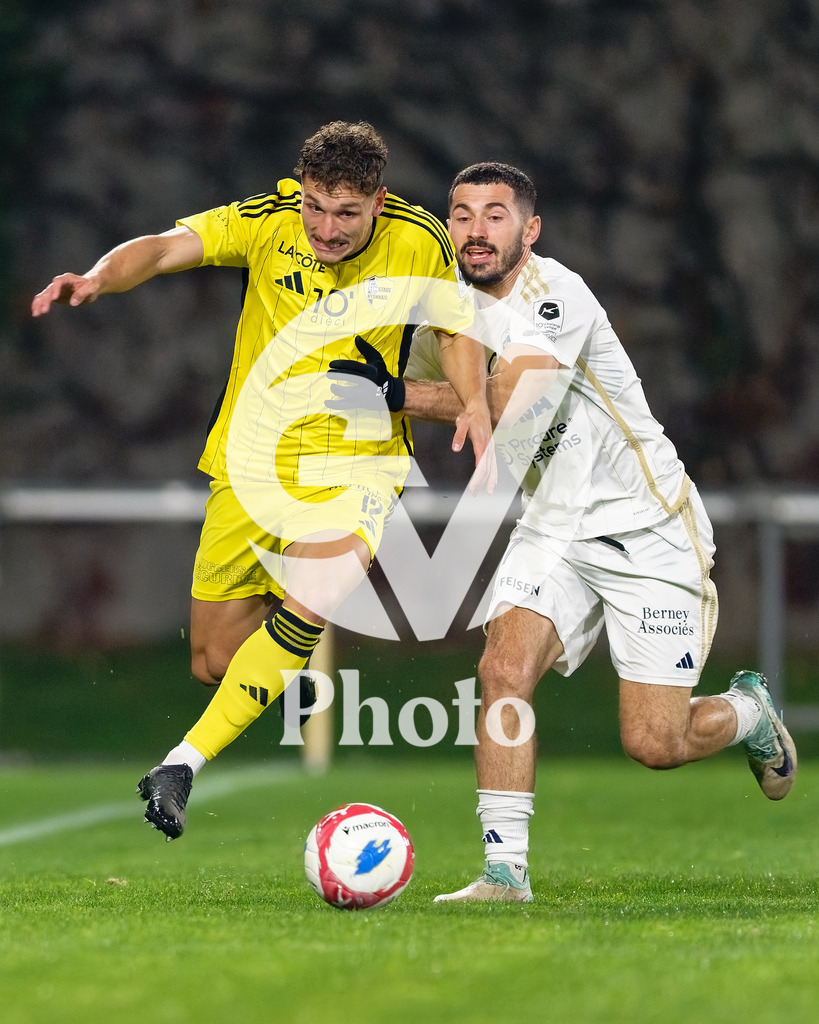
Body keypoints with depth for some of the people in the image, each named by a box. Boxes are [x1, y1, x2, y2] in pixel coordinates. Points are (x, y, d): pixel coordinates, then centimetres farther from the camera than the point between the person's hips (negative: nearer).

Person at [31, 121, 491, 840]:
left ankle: (185, 764, -20)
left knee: (311, 606, -29)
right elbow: (167, 248, -24)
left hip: (358, 461, -1)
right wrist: (99, 277, -44)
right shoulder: (269, 221, -12)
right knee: (215, 661, 3)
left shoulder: (419, 244, -9)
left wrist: (475, 404, -9)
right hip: (255, 457, 1)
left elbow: (455, 325, 8)